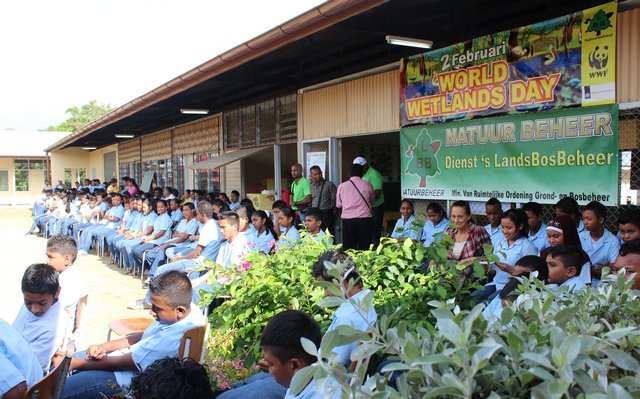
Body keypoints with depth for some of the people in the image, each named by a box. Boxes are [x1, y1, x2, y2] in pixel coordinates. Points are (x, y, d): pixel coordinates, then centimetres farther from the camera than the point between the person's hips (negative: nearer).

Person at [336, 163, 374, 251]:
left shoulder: (342, 186, 3)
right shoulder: (367, 185, 1)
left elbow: (338, 204, 11)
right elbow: (372, 200, 16)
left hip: (347, 219, 1)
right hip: (364, 218, -1)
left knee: (348, 248, 5)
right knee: (364, 248, 4)